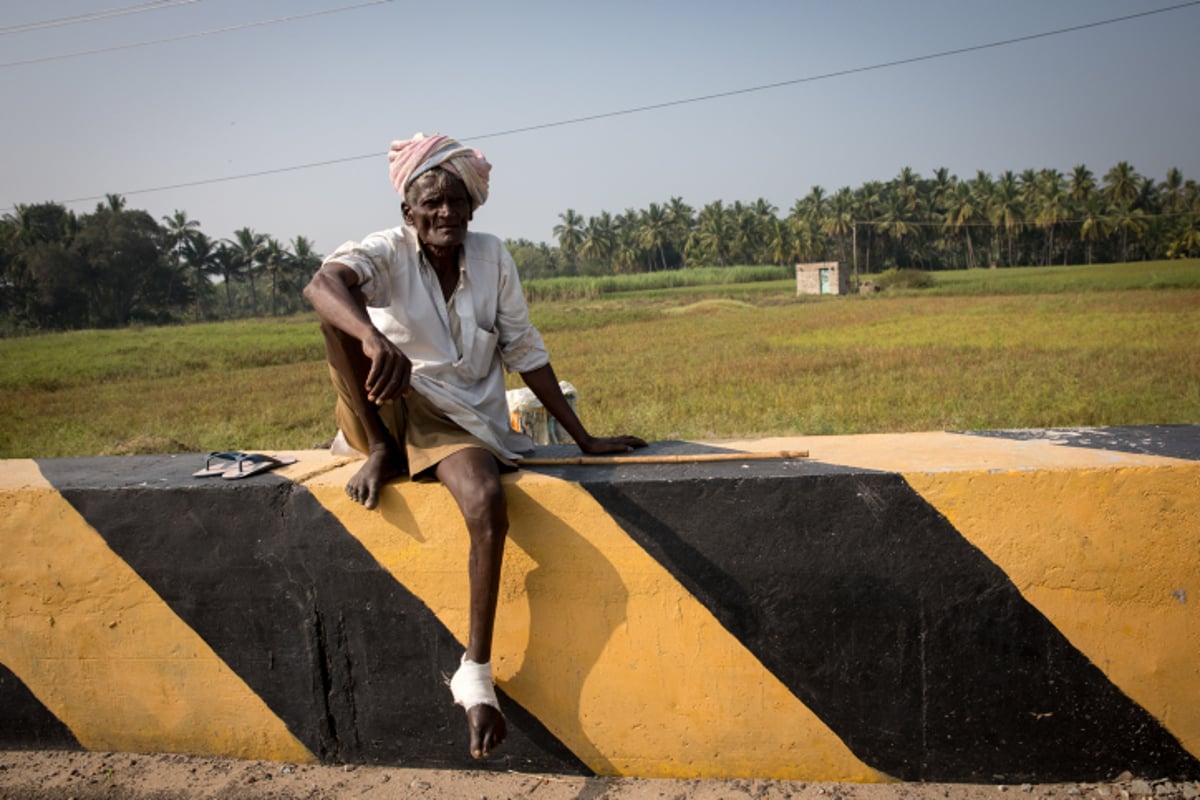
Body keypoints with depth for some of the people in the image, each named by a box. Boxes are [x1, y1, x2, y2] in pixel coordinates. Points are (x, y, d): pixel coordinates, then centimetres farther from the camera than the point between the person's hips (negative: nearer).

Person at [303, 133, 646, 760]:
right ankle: (381, 453, -10)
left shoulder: (492, 257, -2)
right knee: (342, 311, -25)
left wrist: (584, 438, -2)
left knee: (489, 503, -31)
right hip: (387, 404, 0)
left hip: (459, 421, 1)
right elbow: (321, 284, -32)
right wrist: (374, 339, -54)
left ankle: (476, 674, -17)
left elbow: (526, 353, 1)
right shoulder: (387, 253, -9)